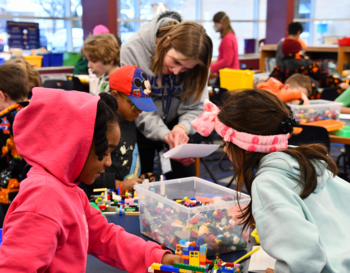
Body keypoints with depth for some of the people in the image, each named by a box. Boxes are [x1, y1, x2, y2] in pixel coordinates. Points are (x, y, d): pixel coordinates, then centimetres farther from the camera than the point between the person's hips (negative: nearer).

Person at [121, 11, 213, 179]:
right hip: (141, 127, -2)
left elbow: (195, 106, -15)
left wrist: (183, 127, -35)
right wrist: (164, 134, -35)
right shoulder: (132, 50, -26)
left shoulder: (192, 59, -18)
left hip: (175, 123, 2)